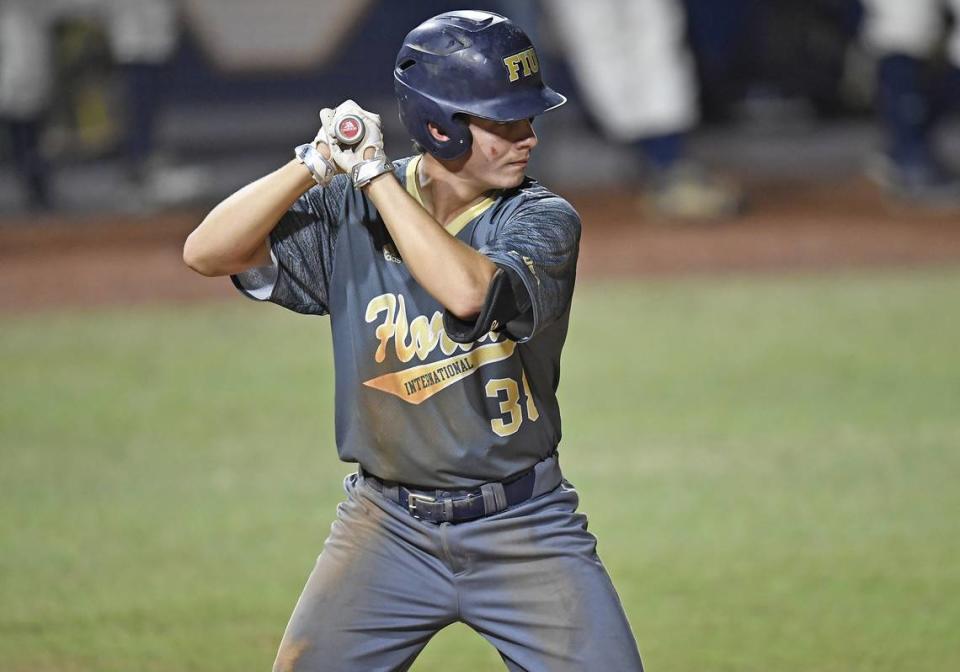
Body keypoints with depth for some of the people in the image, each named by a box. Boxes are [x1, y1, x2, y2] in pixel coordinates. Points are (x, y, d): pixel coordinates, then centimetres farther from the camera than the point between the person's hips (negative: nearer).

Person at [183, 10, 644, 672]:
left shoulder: (542, 220, -9)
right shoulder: (352, 209, -2)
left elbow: (467, 291, -29)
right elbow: (207, 251, -10)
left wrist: (373, 172, -22)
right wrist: (317, 163, -19)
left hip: (522, 531, -1)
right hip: (390, 528, 1)